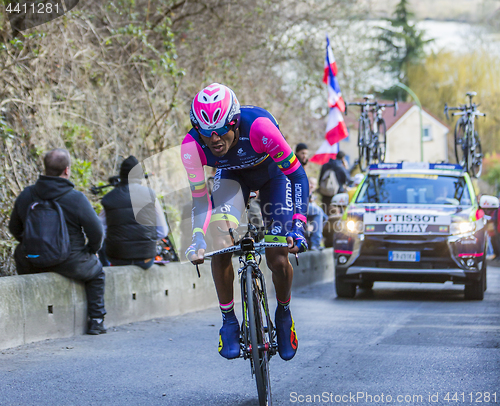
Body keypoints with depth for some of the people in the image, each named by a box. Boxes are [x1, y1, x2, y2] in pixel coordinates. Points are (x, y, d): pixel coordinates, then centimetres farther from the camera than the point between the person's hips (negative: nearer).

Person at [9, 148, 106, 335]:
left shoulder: (25, 196, -3)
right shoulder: (76, 199, -16)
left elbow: (14, 229, 9)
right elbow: (96, 232, -11)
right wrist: (91, 251, 11)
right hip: (71, 264, -3)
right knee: (96, 272, 28)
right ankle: (96, 321, 25)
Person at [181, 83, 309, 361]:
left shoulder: (259, 126, -40)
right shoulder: (192, 145, -32)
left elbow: (298, 175, -32)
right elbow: (200, 201, -23)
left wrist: (298, 226, -41)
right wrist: (197, 241, -40)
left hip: (272, 173, -2)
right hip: (232, 175, 2)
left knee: (278, 259, -11)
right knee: (219, 245, -24)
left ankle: (284, 313, 20)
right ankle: (229, 321, -5)